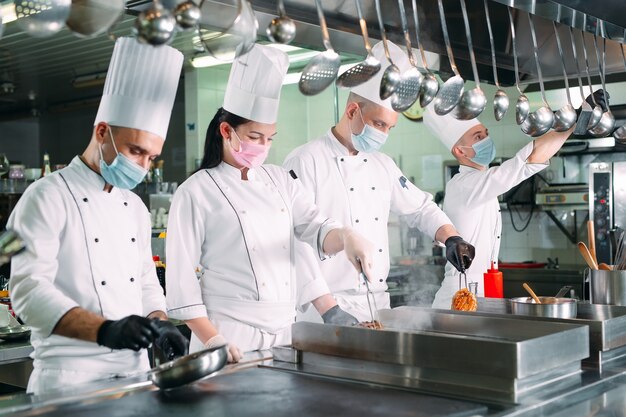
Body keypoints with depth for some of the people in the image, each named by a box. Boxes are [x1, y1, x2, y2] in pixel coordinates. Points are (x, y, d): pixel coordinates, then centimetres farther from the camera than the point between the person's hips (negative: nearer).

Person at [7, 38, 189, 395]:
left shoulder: (135, 207, 12)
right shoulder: (48, 198, -10)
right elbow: (30, 289, -19)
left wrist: (160, 325, -1)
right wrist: (105, 330, -30)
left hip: (136, 368, 7)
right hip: (72, 374, -6)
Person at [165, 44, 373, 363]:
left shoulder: (280, 180, 11)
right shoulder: (196, 192, -6)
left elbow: (315, 230, 3)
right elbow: (181, 279, -8)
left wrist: (346, 237, -20)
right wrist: (212, 340, -15)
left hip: (284, 333, 5)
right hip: (230, 337, -5)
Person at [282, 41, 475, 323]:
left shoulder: (384, 166, 13)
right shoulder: (305, 162, -10)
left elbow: (420, 207, 25)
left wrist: (451, 238, 6)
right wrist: (325, 306, -20)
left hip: (378, 303, 7)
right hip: (329, 309, -7)